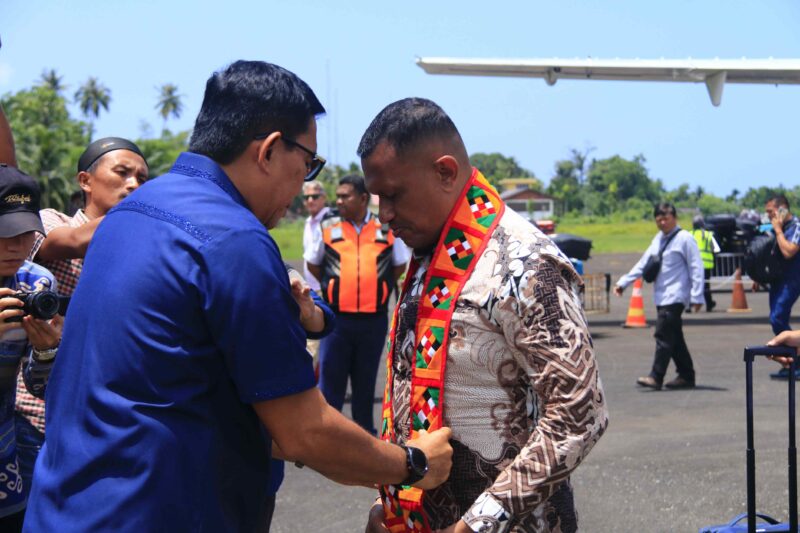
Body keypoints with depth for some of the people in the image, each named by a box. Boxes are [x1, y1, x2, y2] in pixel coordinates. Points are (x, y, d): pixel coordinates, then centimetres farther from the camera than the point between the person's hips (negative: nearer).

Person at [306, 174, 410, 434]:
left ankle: (365, 430, 26)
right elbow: (313, 264, 14)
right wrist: (334, 286, 7)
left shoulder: (386, 229, 2)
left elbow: (400, 265, 15)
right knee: (330, 378, 1)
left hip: (374, 318, 1)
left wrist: (377, 286, 7)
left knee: (366, 380, 13)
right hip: (337, 318, -1)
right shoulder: (328, 227, 1)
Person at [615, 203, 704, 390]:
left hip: (675, 296, -8)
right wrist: (624, 282, 11)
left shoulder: (685, 239, -7)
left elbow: (696, 268, -10)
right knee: (674, 338, 11)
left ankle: (656, 377, -16)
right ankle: (686, 376, 19)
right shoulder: (658, 239, 16)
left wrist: (696, 296, -15)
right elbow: (643, 263, 17)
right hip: (661, 296, 8)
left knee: (664, 335, -14)